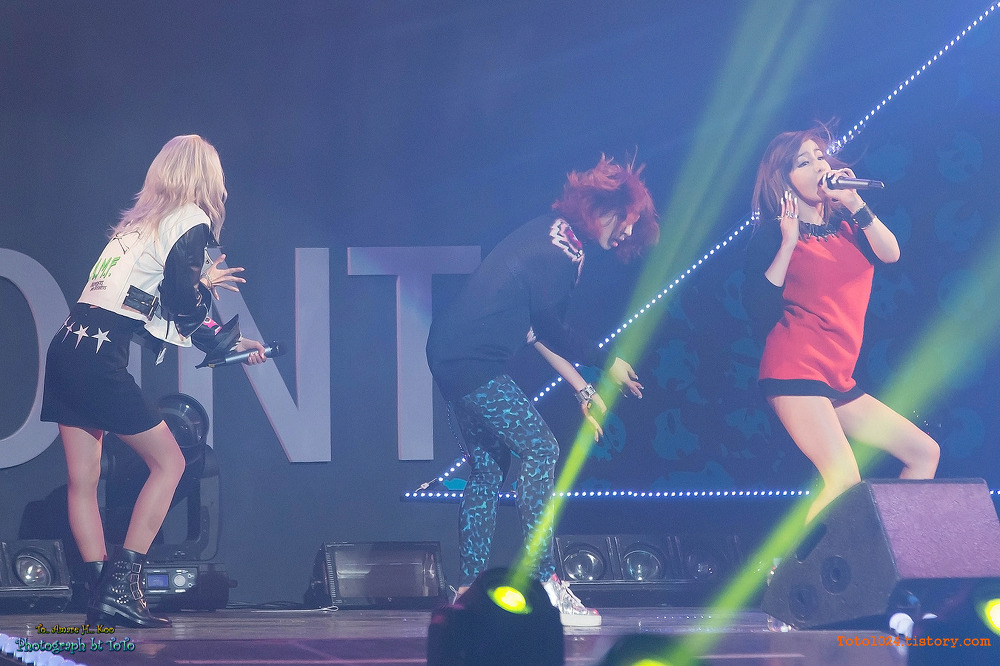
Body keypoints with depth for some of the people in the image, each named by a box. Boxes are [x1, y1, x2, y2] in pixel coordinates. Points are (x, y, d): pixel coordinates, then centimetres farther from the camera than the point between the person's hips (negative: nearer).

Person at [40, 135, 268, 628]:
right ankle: (121, 588, -3)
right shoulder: (191, 223, -2)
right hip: (99, 359, -8)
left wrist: (227, 342, 34)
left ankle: (102, 596, 7)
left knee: (82, 478, 7)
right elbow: (182, 308, -8)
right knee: (168, 462, 3)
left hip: (68, 348, 8)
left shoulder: (141, 220, 23)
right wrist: (207, 284, 13)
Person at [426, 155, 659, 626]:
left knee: (487, 466, 13)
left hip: (452, 355, 10)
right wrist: (607, 363, 3)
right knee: (540, 448, -9)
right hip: (473, 361, -10)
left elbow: (538, 329, 19)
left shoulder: (553, 236, 16)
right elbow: (549, 331, -9)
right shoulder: (562, 249, -14)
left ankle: (469, 588, 15)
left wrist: (582, 389, 18)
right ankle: (545, 579, -11)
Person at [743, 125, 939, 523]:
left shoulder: (846, 227, 17)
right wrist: (789, 240, -14)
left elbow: (890, 254, -3)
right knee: (845, 479, -24)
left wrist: (855, 203, -11)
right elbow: (760, 309, -12)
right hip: (796, 370, -7)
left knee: (924, 453, 5)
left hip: (839, 381, 7)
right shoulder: (772, 235, 1)